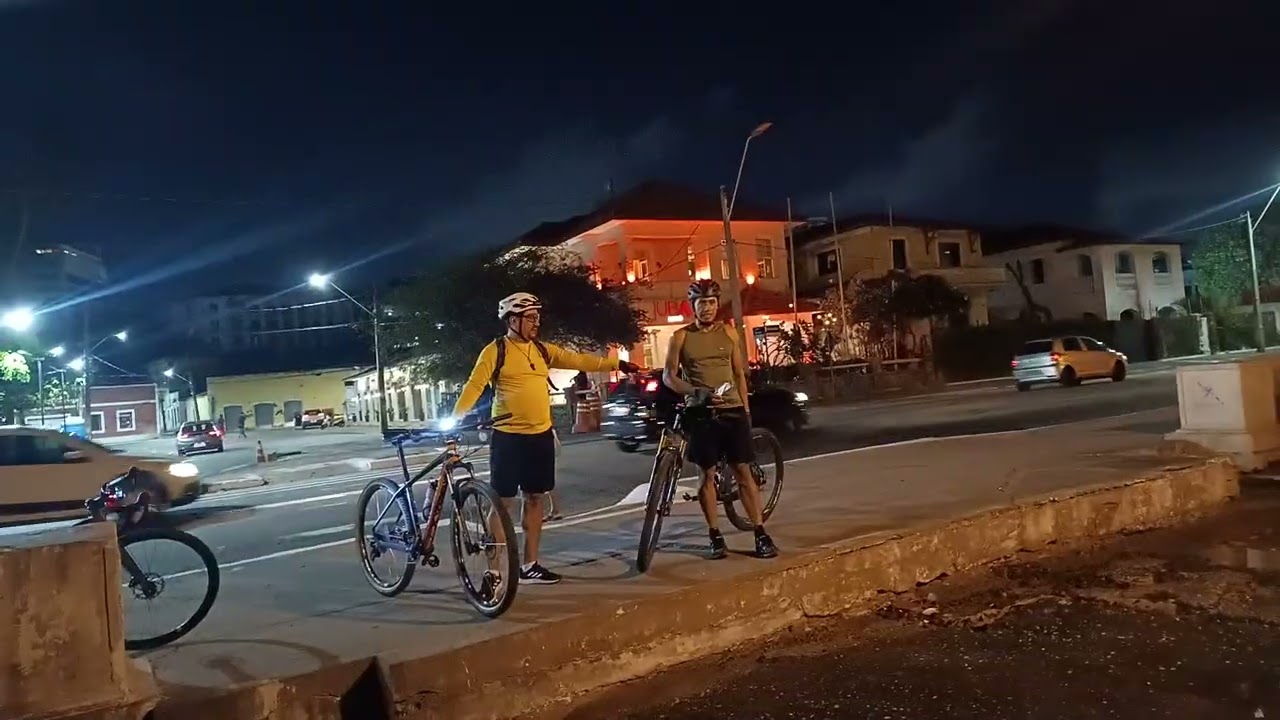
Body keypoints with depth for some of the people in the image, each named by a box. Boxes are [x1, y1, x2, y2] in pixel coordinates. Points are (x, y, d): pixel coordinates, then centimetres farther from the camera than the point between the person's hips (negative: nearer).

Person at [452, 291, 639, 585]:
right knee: (503, 502, -2)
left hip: (541, 436, 6)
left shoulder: (542, 350, 9)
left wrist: (617, 364, 6)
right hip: (508, 437, -6)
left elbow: (578, 360, 10)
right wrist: (455, 418, -26)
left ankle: (530, 566, 23)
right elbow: (474, 386, -14)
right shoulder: (495, 351, -8)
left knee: (534, 499, 12)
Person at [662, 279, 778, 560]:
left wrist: (746, 408, 10)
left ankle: (761, 534, 6)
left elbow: (739, 373, 13)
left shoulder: (728, 333, 8)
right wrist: (696, 392, -20)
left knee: (743, 471, 1)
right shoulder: (681, 337, -1)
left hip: (732, 410, 2)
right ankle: (715, 536, 13)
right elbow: (669, 376, -5)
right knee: (708, 475, 3)